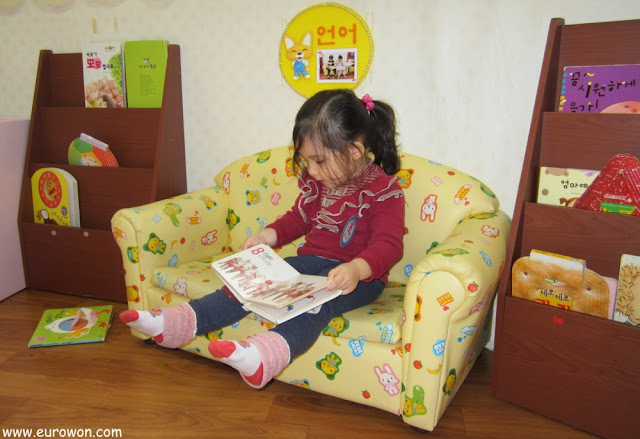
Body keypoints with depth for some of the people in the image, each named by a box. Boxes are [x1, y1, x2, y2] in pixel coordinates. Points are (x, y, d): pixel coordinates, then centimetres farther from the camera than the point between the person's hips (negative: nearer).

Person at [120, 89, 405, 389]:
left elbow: (388, 245, -21)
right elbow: (298, 218, 22)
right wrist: (268, 235, 3)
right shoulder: (314, 180, 9)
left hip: (359, 275, -7)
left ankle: (264, 356, -63)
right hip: (311, 260, 7)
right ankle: (180, 322, -18)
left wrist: (356, 269, -41)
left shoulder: (384, 190, -13)